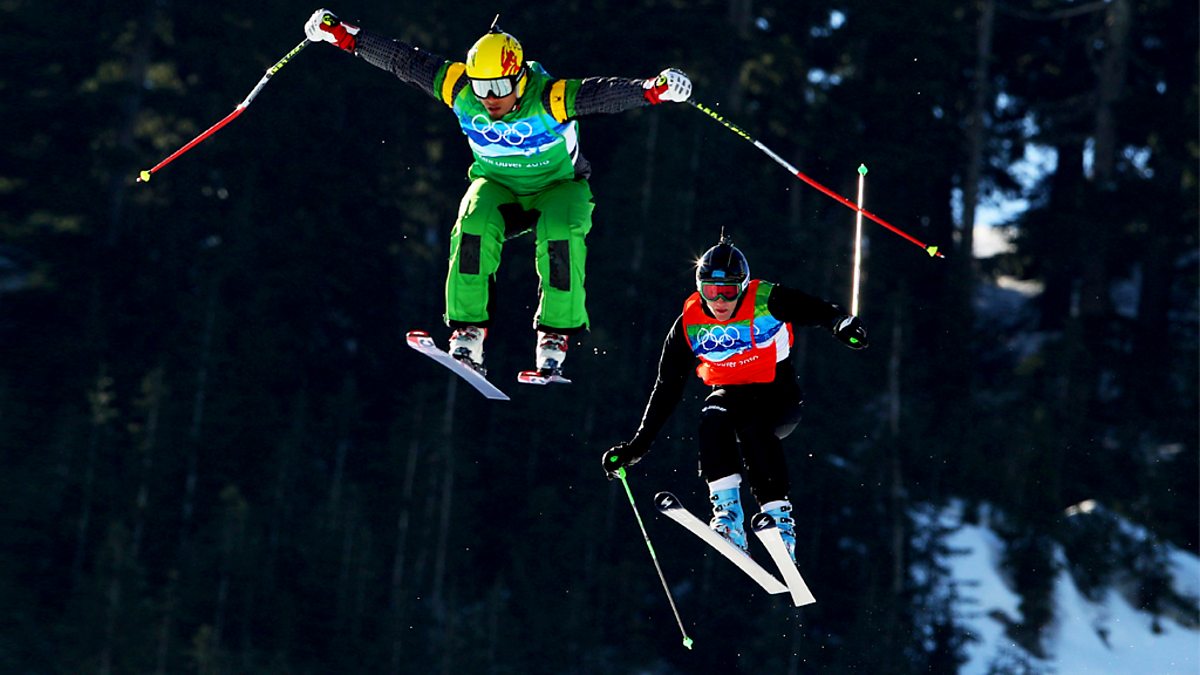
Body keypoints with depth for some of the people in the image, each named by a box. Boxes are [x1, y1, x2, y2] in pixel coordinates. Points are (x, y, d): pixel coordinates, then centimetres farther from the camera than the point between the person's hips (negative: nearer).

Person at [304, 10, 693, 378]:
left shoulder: (551, 98, -30)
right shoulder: (458, 88, -20)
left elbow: (605, 93, -41)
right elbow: (402, 60, -13)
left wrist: (652, 89, -59)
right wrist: (343, 35, -13)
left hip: (558, 185, -2)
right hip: (497, 187, 2)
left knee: (560, 233, -33)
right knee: (474, 227, -30)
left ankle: (555, 336, -20)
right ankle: (467, 334, -24)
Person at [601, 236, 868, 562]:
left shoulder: (767, 300, -13)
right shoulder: (689, 324, -6)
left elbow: (820, 311, -11)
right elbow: (667, 388, -2)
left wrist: (843, 323, -36)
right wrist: (638, 444, -4)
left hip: (778, 397, -2)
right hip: (730, 396, 3)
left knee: (753, 427, -33)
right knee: (712, 418, -30)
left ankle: (779, 517, -28)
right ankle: (727, 512, -35)